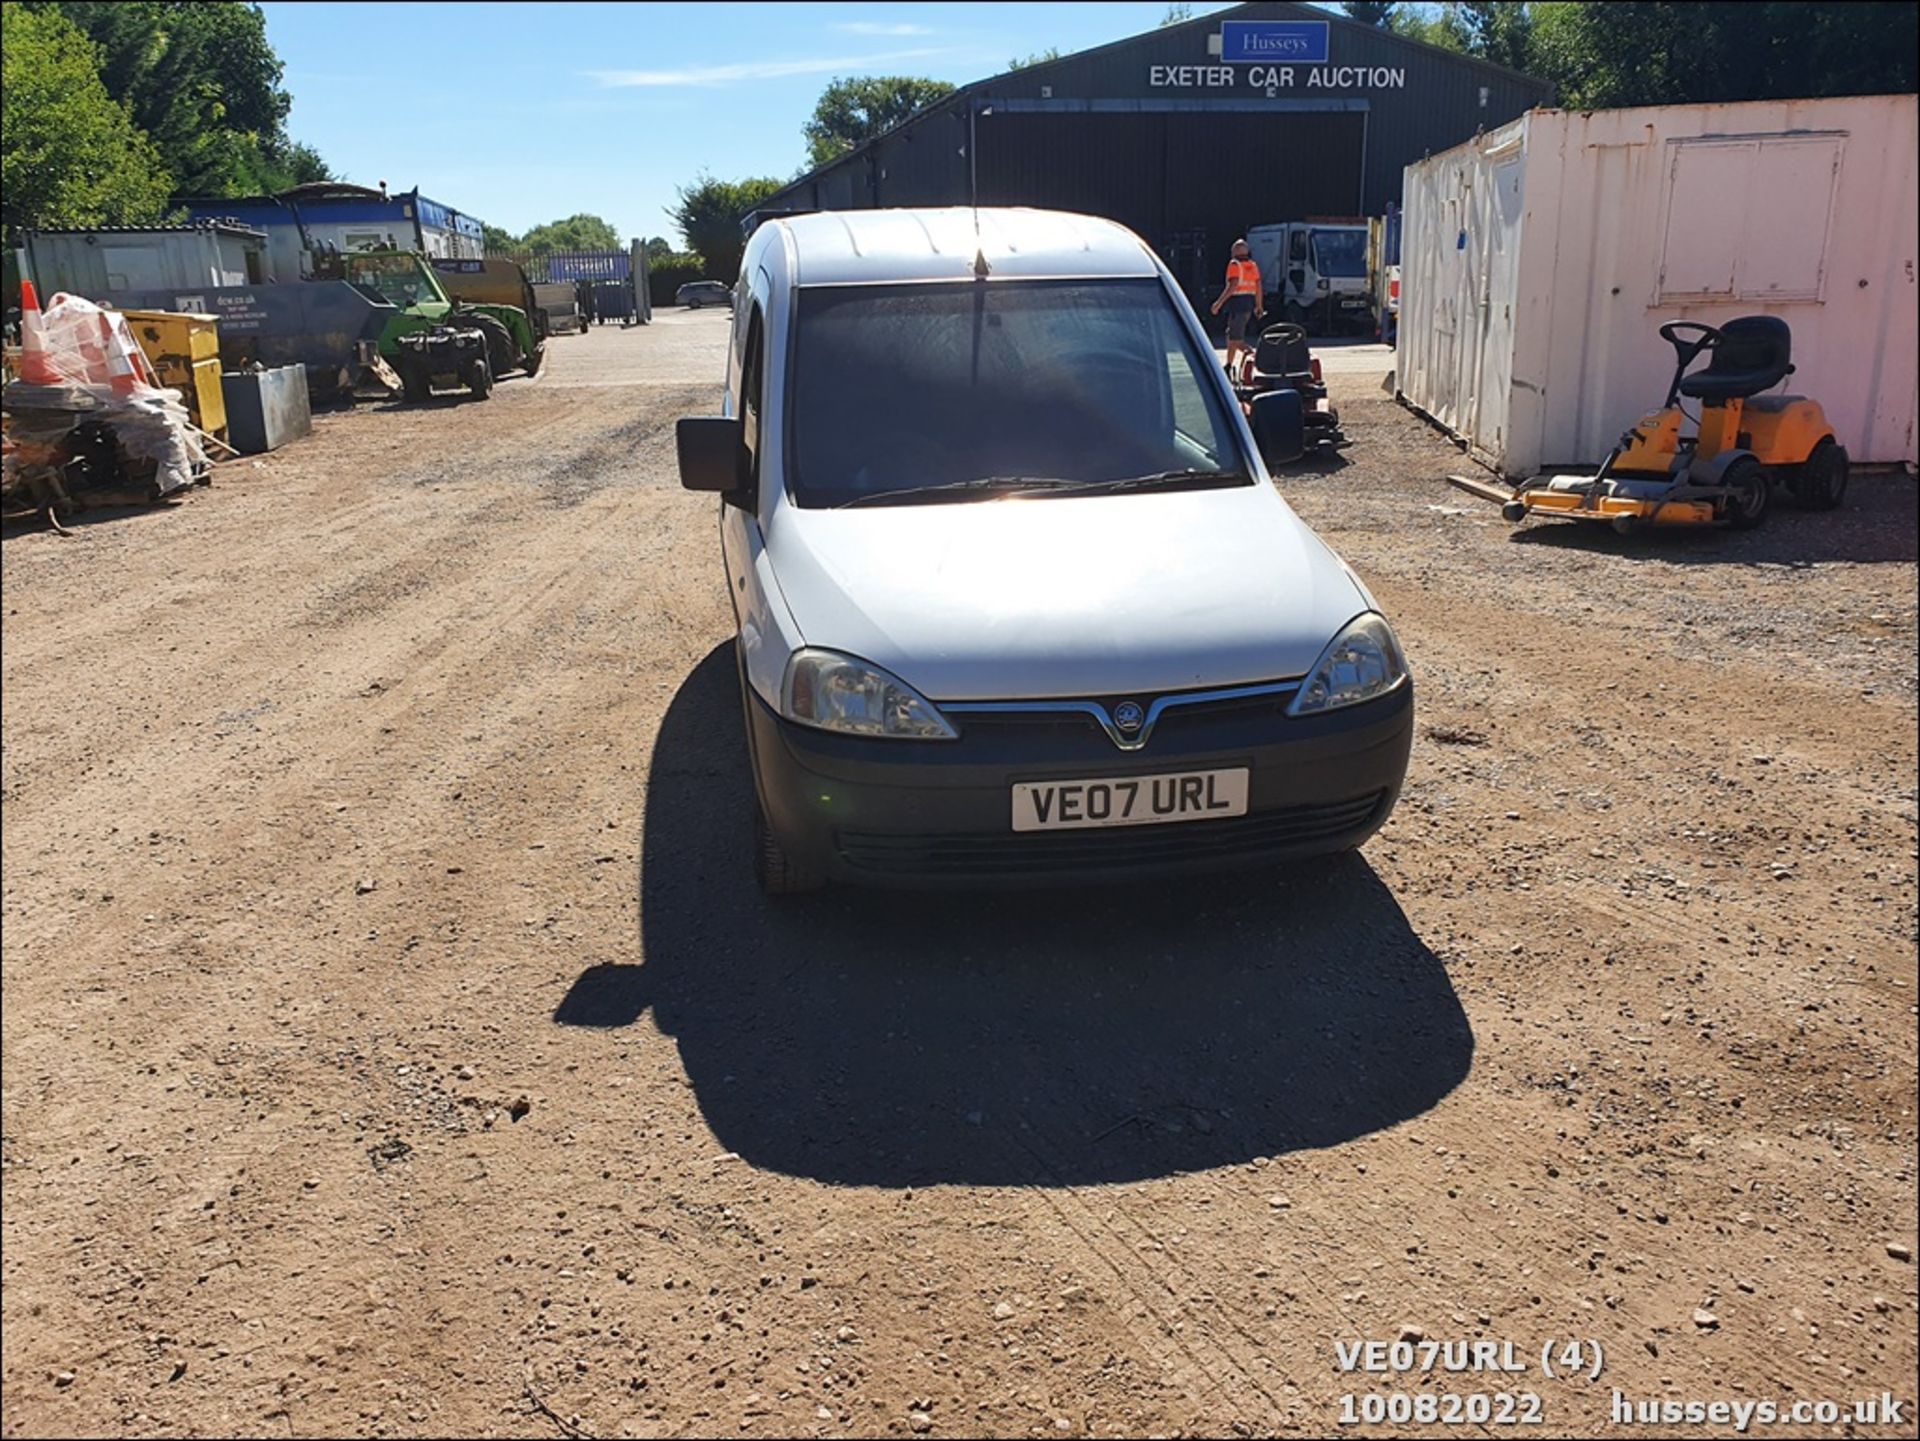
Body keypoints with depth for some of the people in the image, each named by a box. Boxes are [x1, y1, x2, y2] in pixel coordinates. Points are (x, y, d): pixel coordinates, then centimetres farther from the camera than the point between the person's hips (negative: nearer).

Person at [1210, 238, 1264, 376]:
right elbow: (1258, 287, 10)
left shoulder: (1234, 264, -9)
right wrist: (1259, 306, 19)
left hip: (1237, 302, -8)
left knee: (1235, 339, -7)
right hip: (1249, 302, 8)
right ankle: (1229, 365, 26)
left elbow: (1233, 285, -21)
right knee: (1231, 335, 19)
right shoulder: (1252, 265, 12)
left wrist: (1219, 303, -21)